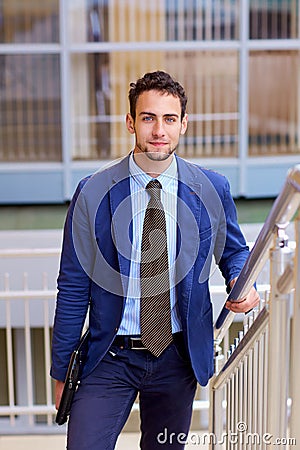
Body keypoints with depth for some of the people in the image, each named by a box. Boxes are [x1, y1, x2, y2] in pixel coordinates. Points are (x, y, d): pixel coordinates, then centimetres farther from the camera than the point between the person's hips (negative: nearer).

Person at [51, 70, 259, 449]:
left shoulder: (212, 190, -3)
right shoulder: (93, 194, -7)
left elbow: (234, 251, 14)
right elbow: (73, 287, -2)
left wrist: (241, 283, -10)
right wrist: (61, 371, -1)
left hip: (179, 357, 2)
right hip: (110, 357, -1)